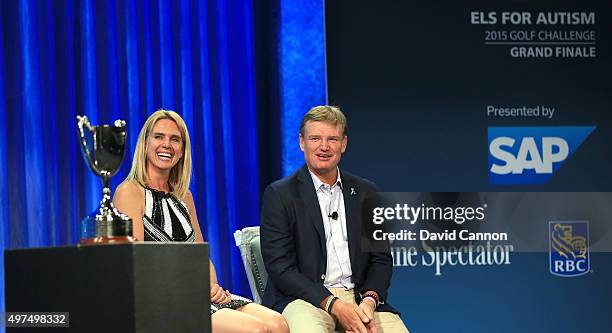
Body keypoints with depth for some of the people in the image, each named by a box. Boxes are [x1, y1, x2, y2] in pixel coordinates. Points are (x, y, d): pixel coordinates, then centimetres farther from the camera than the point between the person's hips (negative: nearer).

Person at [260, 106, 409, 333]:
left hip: (359, 296, 4)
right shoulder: (280, 195, 2)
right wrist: (334, 305, -16)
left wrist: (370, 300, -7)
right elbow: (280, 267, -5)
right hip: (305, 299, -4)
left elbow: (381, 259, 15)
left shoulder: (365, 192, 16)